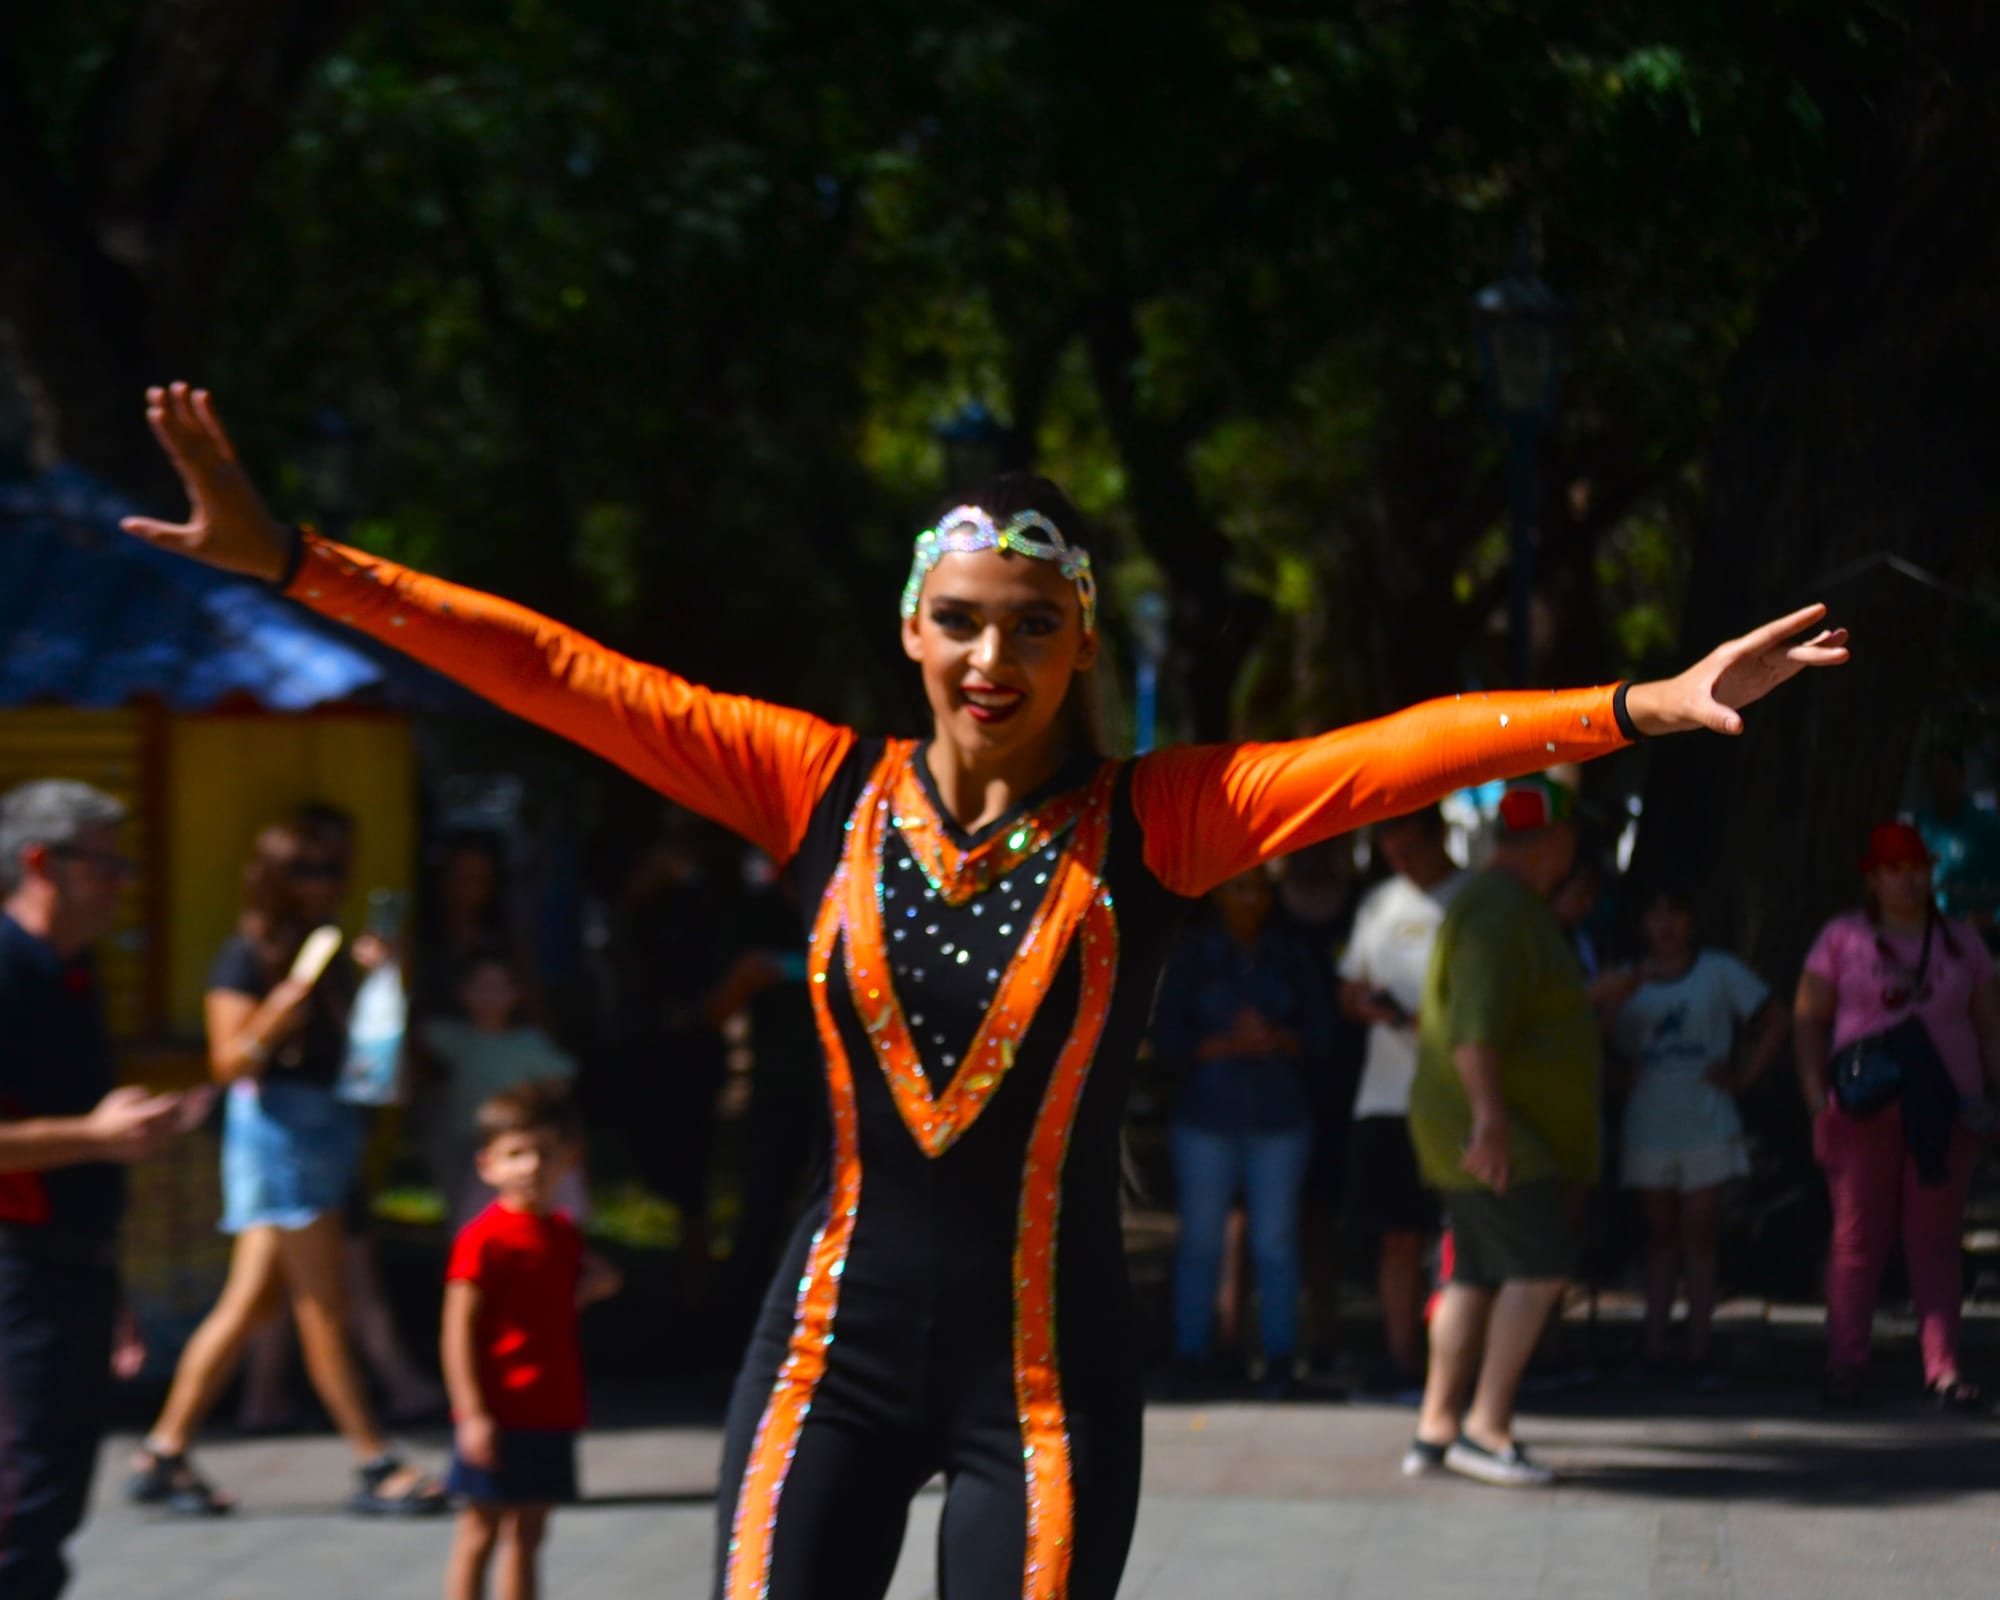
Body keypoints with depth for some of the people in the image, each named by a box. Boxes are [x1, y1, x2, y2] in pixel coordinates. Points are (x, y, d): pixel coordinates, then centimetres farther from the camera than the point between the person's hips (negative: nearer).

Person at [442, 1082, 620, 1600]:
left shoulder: (563, 1234, 11)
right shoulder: (484, 1238, -12)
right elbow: (458, 1328, -15)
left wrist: (594, 1283, 5)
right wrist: (473, 1413, -19)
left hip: (552, 1415, 7)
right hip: (497, 1416, -7)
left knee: (528, 1536, 13)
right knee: (480, 1533, -2)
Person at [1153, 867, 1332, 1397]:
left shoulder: (1292, 955, 8)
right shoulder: (1192, 956, 4)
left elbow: (1320, 1035, 6)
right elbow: (1169, 1039, 0)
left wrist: (1277, 1040, -14)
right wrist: (1226, 1045, -15)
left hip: (1279, 1117, 1)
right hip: (1207, 1116, -1)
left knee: (1275, 1242, 0)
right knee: (1201, 1239, 1)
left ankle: (1279, 1358, 3)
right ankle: (1189, 1356, 7)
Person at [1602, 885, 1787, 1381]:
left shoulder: (1719, 972, 4)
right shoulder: (1631, 981, 11)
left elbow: (1776, 1022, 3)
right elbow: (1615, 1048, 12)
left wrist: (1744, 1075, -4)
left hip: (1705, 1122, -2)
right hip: (1648, 1124, 2)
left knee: (1700, 1233, -4)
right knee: (1661, 1233, 5)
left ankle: (1698, 1350, -4)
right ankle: (1654, 1345, 3)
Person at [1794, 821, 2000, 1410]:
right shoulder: (1842, 938, 5)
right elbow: (1808, 1018, 4)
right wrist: (1815, 1092, -6)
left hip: (1945, 1111, 2)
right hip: (1862, 1111, -2)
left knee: (1937, 1240, -1)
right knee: (1859, 1237, -2)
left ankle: (1943, 1366, -3)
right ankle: (1845, 1363, 2)